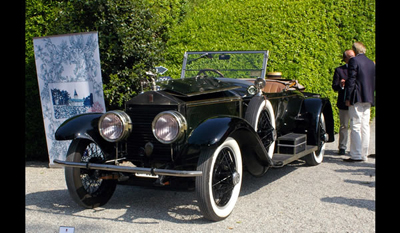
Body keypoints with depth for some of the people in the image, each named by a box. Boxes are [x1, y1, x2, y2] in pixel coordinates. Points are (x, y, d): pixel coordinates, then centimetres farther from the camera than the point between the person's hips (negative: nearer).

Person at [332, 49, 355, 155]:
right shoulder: (339, 70, 4)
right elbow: (334, 87, -2)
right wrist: (340, 85, -22)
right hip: (344, 103, -2)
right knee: (344, 126, 6)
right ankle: (342, 147, 16)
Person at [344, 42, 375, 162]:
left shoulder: (354, 61, -7)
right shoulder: (371, 63, 15)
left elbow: (351, 80, -12)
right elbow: (373, 82, 17)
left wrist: (348, 97, -11)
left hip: (357, 98, -7)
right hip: (368, 98, 7)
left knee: (356, 127, -6)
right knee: (365, 126, 9)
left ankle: (356, 155, -7)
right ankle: (364, 154, 13)